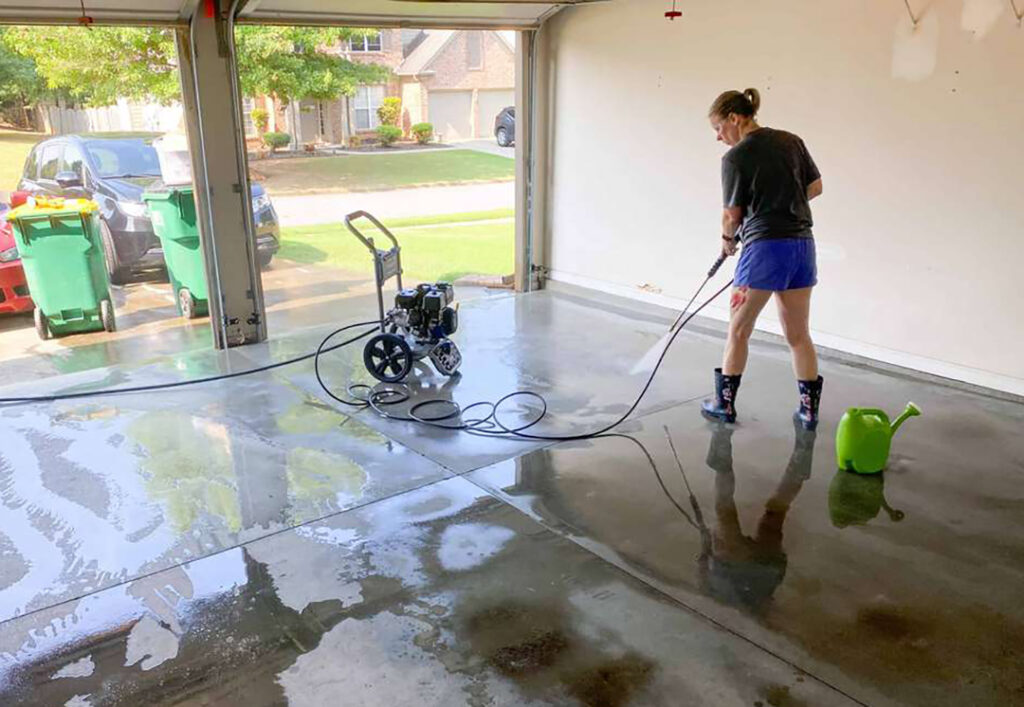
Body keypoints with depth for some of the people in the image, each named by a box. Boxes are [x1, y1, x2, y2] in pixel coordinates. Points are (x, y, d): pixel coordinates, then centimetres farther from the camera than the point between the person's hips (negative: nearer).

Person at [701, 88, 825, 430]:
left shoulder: (736, 157, -9)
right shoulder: (792, 141, 9)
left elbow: (732, 214, -5)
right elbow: (816, 186, 16)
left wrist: (727, 240, 15)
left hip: (765, 247, -6)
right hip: (803, 244, 7)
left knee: (738, 331, 8)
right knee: (798, 334, 14)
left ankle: (725, 404, 17)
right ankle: (809, 408, 18)